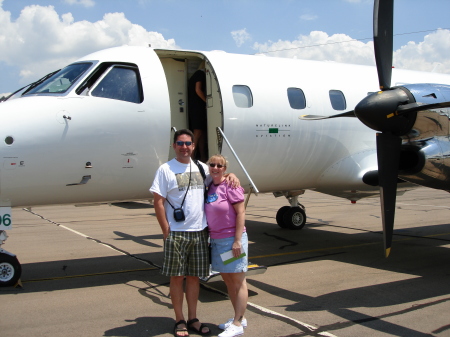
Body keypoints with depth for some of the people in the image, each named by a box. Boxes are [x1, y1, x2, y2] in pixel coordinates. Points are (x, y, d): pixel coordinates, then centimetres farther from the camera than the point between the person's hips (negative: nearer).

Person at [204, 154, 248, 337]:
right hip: (216, 240, 8)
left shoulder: (230, 186, -12)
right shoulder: (209, 187, 9)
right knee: (227, 280, 15)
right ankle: (239, 317, 28)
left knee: (238, 282, 1)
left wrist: (237, 240, -19)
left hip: (232, 239, -8)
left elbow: (240, 213, -15)